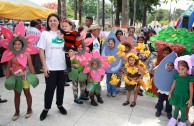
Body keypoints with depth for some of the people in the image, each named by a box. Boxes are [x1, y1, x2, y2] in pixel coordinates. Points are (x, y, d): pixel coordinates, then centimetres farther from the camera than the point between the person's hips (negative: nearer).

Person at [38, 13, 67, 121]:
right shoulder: (45, 33, 0)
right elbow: (41, 50, -3)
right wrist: (44, 66, -10)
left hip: (62, 66, 3)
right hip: (50, 67, -2)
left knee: (61, 87, 13)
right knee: (50, 88, 2)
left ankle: (60, 105, 32)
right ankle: (46, 108, 21)